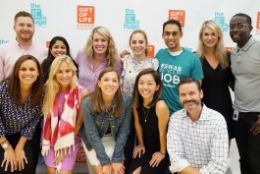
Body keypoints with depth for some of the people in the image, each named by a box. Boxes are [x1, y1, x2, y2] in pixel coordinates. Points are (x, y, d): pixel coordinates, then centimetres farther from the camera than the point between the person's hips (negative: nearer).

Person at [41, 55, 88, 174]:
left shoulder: (81, 92, -13)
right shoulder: (49, 90, -5)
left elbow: (79, 122, -8)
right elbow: (47, 117, 2)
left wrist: (65, 146, -6)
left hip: (71, 139, -2)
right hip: (51, 138, 2)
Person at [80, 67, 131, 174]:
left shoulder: (126, 101, -21)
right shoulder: (88, 103, -25)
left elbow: (124, 131, -14)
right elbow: (92, 135, -20)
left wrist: (117, 159, -15)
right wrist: (105, 161, -19)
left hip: (113, 139, 2)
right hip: (93, 141, -2)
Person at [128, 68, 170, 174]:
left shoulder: (160, 106, -28)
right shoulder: (136, 103, -11)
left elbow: (162, 132, -17)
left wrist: (162, 153, -6)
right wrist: (140, 144, 12)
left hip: (160, 151, -4)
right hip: (146, 147, 4)